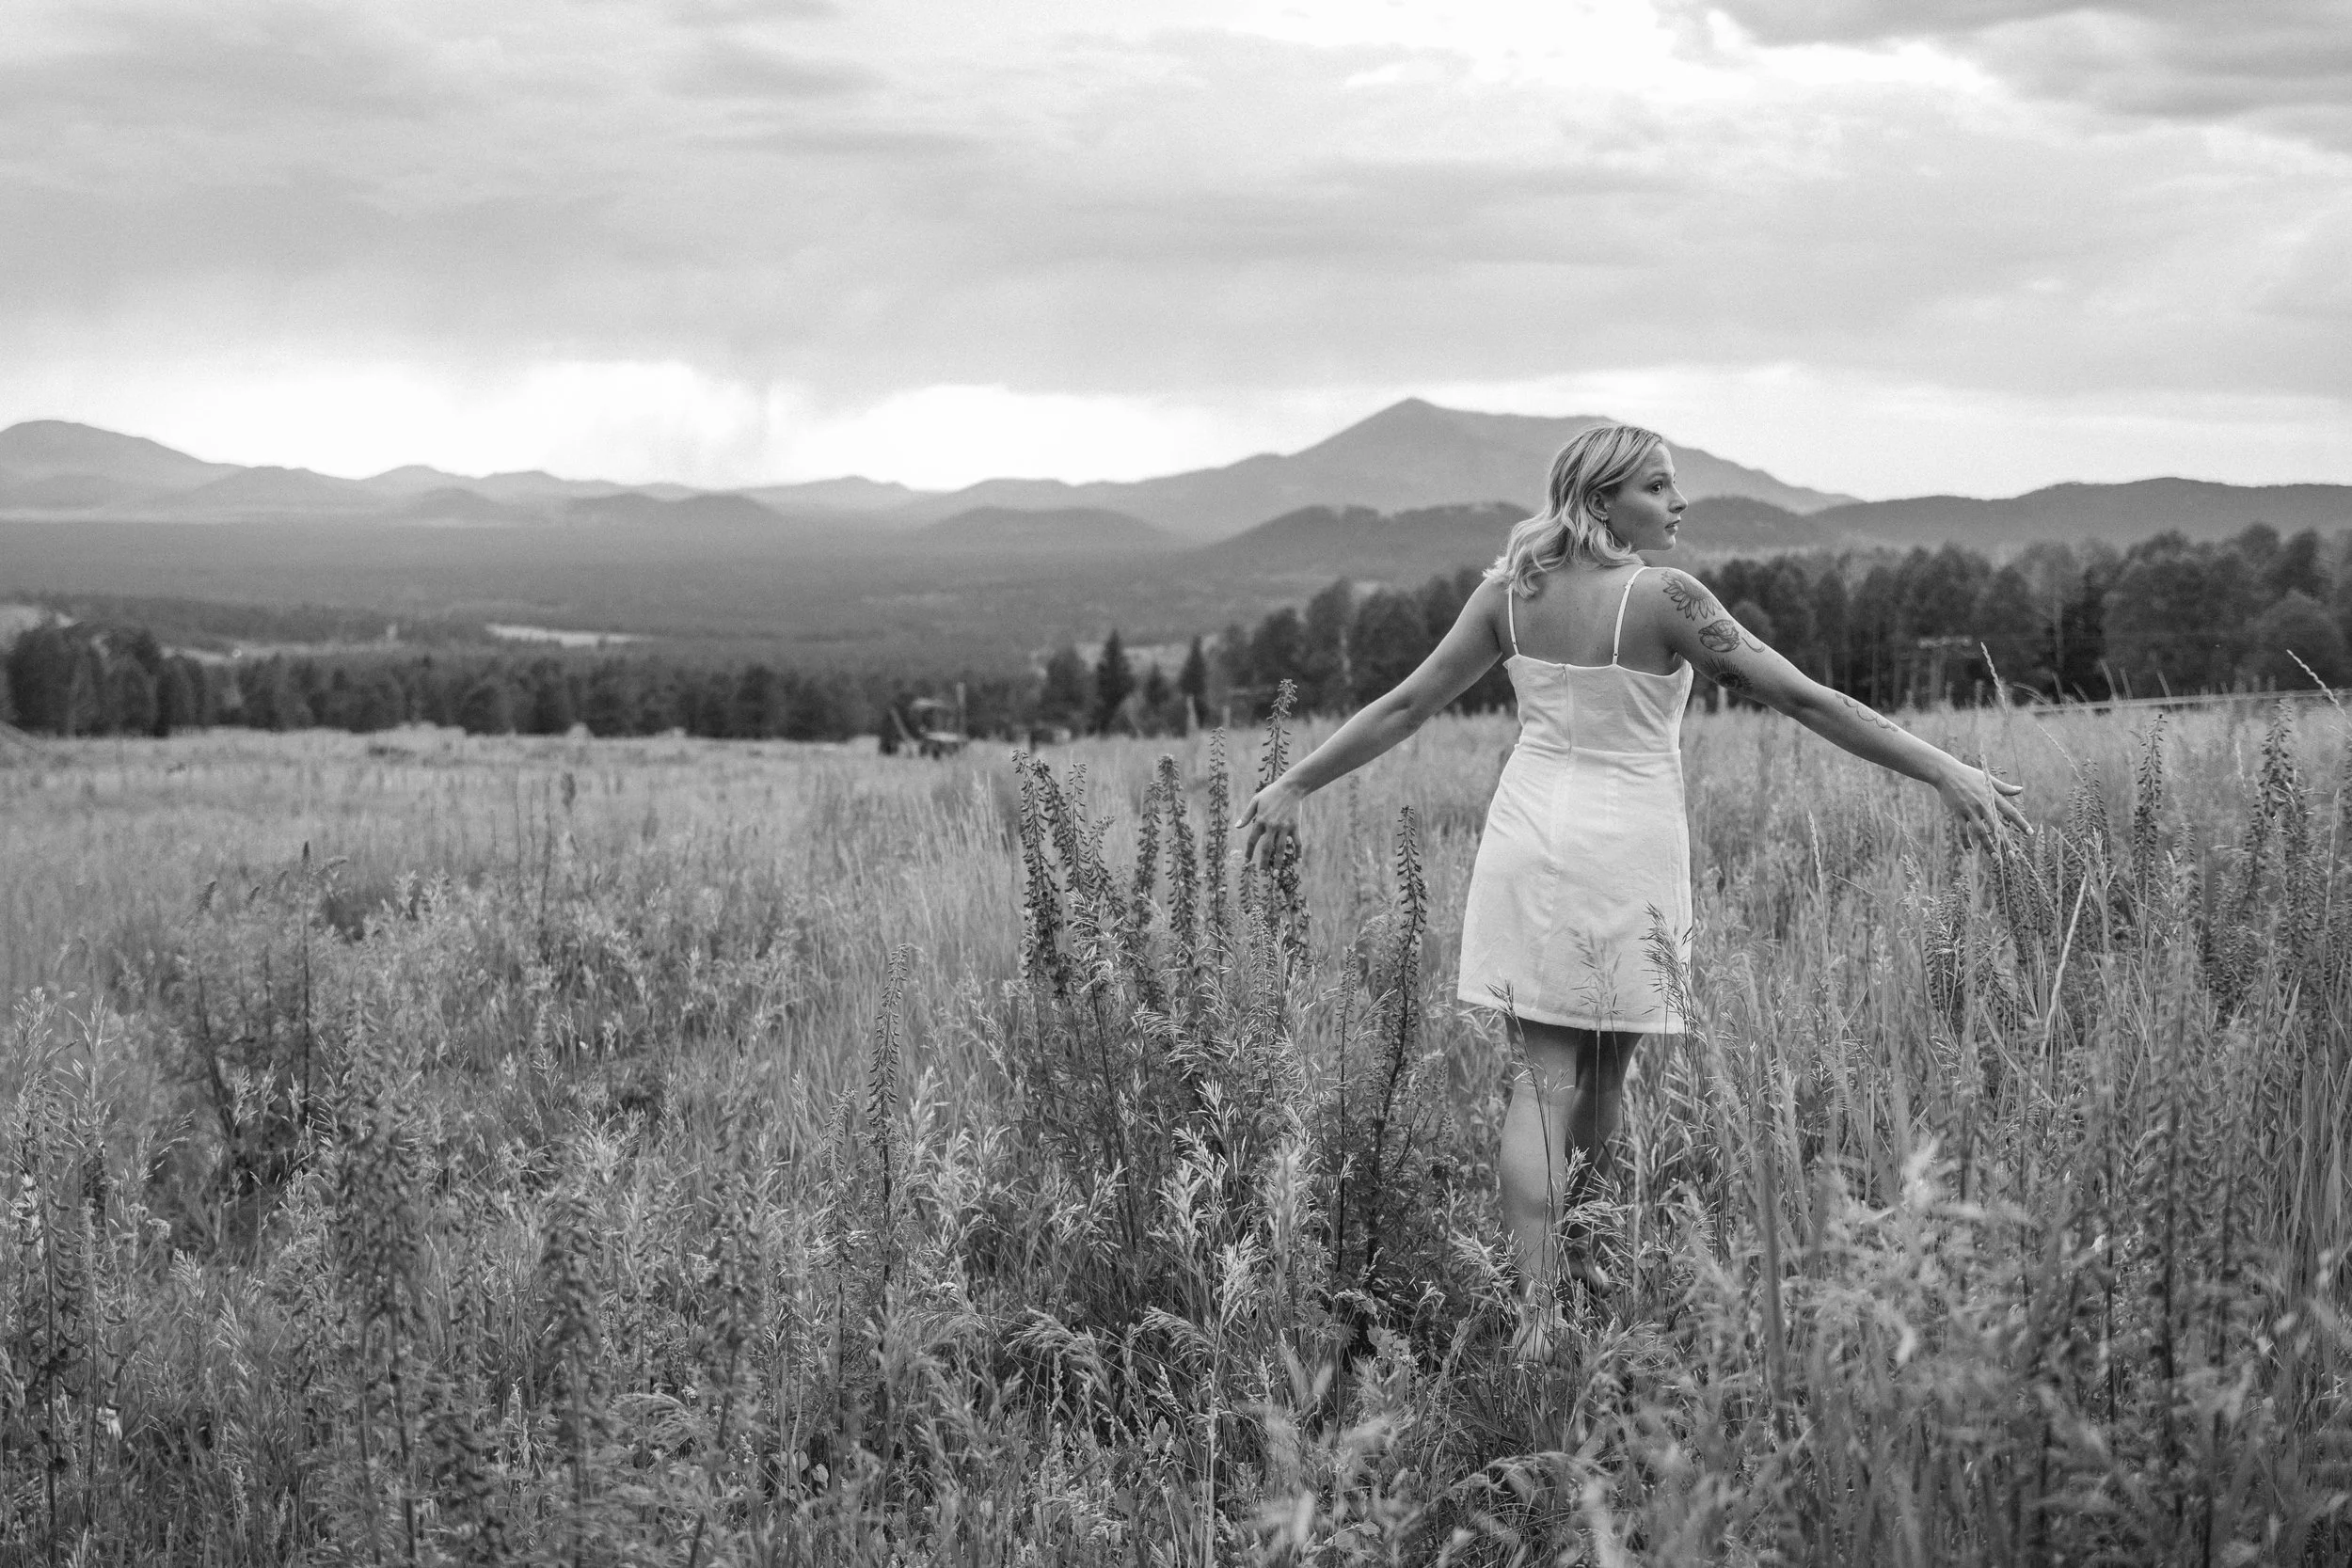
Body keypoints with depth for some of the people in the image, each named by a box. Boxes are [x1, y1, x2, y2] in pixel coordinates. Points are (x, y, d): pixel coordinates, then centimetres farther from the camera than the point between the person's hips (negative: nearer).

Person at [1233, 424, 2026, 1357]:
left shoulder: (1510, 590, 1)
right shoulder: (1662, 599, -13)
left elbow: (1405, 705, 5)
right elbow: (1802, 699, -14)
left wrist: (1294, 785, 15)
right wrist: (1945, 771, -10)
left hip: (1528, 840, 4)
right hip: (1624, 851, -4)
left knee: (1543, 1078, 3)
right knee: (1603, 1074, 15)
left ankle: (1535, 1302, -5)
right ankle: (1562, 1253, 31)